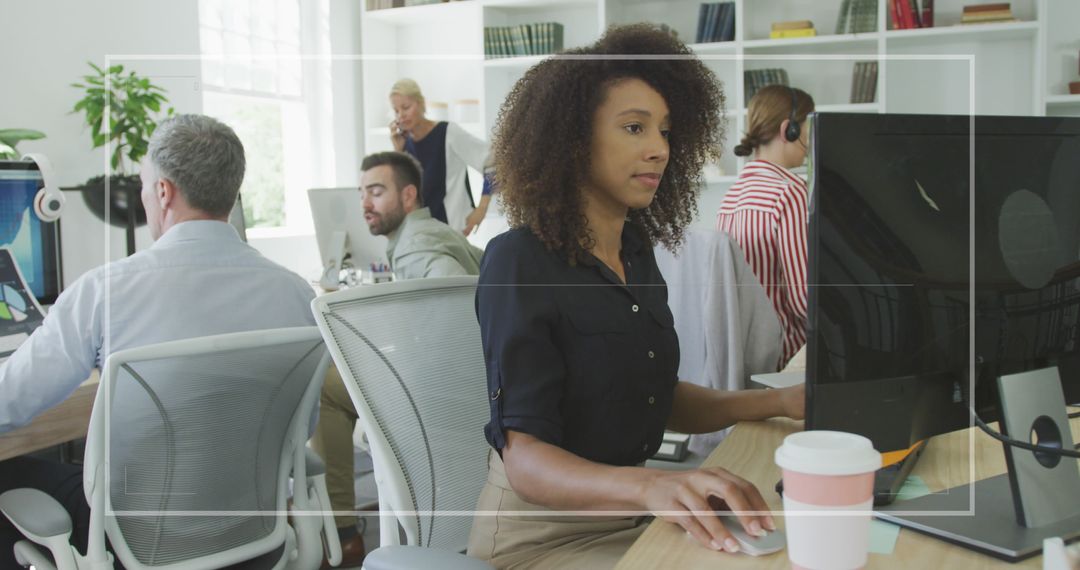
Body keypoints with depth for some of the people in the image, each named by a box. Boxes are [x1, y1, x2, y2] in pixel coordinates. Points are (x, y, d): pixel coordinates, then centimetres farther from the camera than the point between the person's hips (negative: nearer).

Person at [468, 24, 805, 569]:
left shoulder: (637, 253, 7)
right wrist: (650, 486, -42)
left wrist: (780, 401, 0)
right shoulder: (519, 263, -16)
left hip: (629, 512, 7)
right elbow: (525, 459, -23)